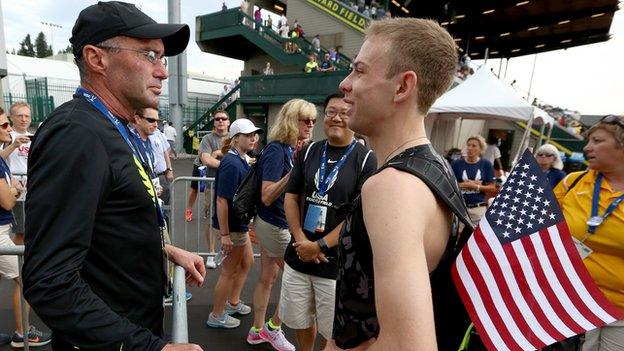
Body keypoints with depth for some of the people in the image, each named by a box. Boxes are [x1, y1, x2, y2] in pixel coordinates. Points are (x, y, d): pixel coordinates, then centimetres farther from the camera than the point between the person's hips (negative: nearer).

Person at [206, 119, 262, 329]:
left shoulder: (240, 160, 7)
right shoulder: (231, 164, -23)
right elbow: (221, 200, -26)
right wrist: (224, 235, -25)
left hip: (240, 223, 10)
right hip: (232, 225, -10)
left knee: (247, 262, 23)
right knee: (230, 271, 6)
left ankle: (233, 303, 42)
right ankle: (216, 316, 26)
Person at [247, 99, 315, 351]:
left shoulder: (292, 149, 5)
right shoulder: (277, 150, -20)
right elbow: (267, 196, -23)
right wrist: (293, 172, -32)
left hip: (272, 224, 8)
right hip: (275, 226, -8)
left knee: (268, 278, 18)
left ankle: (257, 331, 34)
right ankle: (273, 327, 23)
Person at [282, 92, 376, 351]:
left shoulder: (366, 160, -8)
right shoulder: (308, 152, 5)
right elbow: (291, 197, 4)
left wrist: (320, 246, -13)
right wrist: (301, 241, -8)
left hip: (337, 263, -4)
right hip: (298, 256, 4)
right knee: (300, 320, 20)